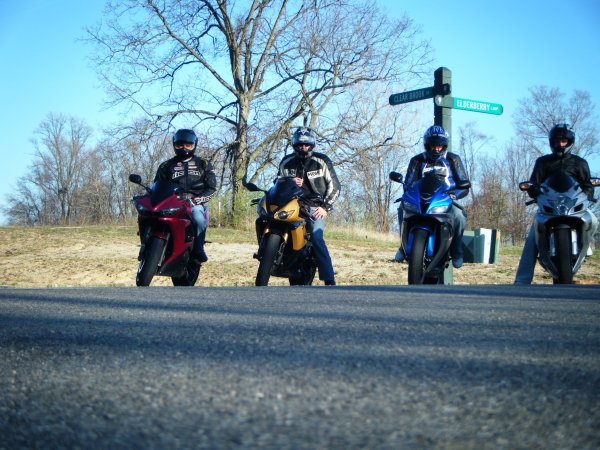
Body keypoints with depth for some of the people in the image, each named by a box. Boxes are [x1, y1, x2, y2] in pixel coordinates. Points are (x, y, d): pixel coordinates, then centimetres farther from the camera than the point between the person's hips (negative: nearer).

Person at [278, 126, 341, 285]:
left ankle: (329, 280, -25)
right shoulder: (287, 162, 11)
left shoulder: (322, 162, 2)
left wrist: (325, 207, -7)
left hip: (315, 207, -4)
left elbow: (334, 186, 4)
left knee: (316, 237, -24)